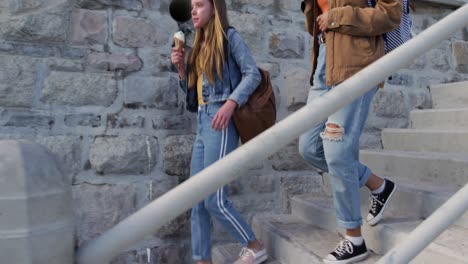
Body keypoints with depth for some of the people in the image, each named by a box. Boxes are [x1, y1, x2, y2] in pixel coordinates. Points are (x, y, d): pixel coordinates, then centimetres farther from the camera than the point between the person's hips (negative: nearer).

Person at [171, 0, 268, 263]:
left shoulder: (229, 37, 1)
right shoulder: (201, 46, 21)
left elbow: (253, 73, -10)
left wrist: (230, 103, -23)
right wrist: (182, 68, 6)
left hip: (221, 121, -8)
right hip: (203, 123, 8)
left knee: (214, 199, -9)